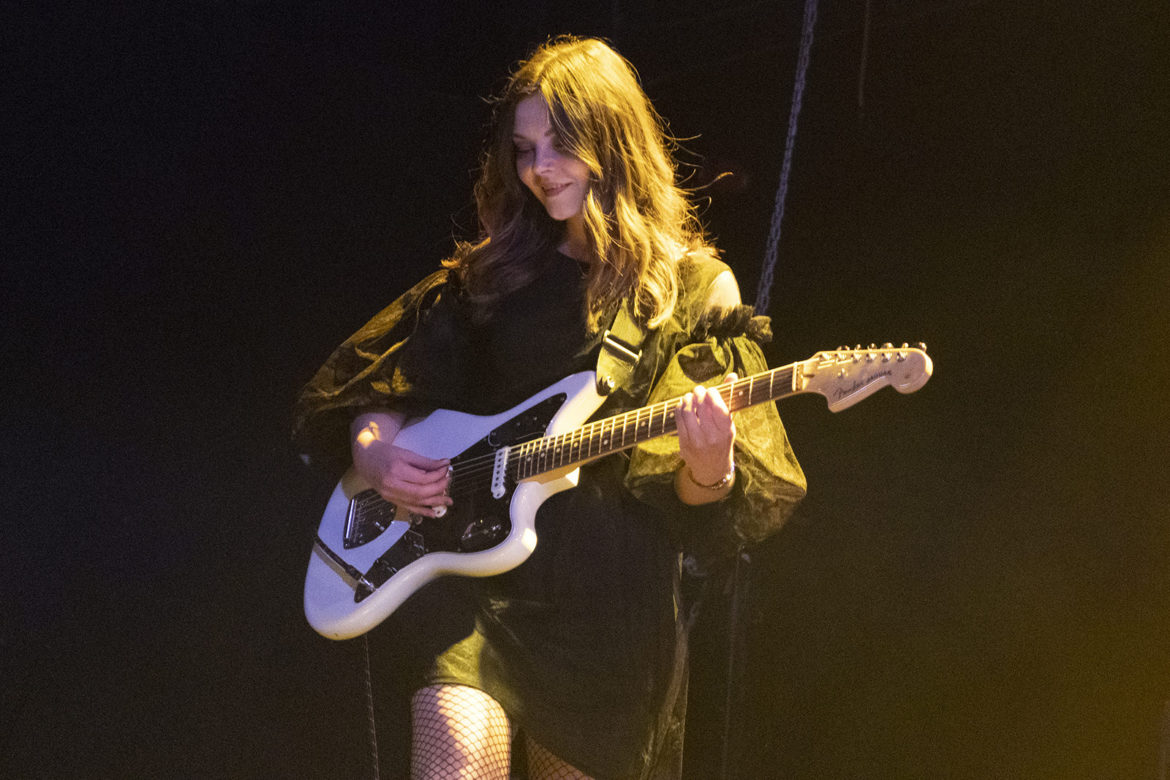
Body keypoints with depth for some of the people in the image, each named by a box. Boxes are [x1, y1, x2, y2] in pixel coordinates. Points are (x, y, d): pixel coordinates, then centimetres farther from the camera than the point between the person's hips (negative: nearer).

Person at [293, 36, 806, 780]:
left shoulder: (695, 293, 4)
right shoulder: (492, 277, 11)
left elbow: (712, 522, 0)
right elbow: (359, 386, 20)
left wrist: (707, 472, -23)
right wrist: (373, 450, -1)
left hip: (612, 605, 0)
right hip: (479, 569, 1)